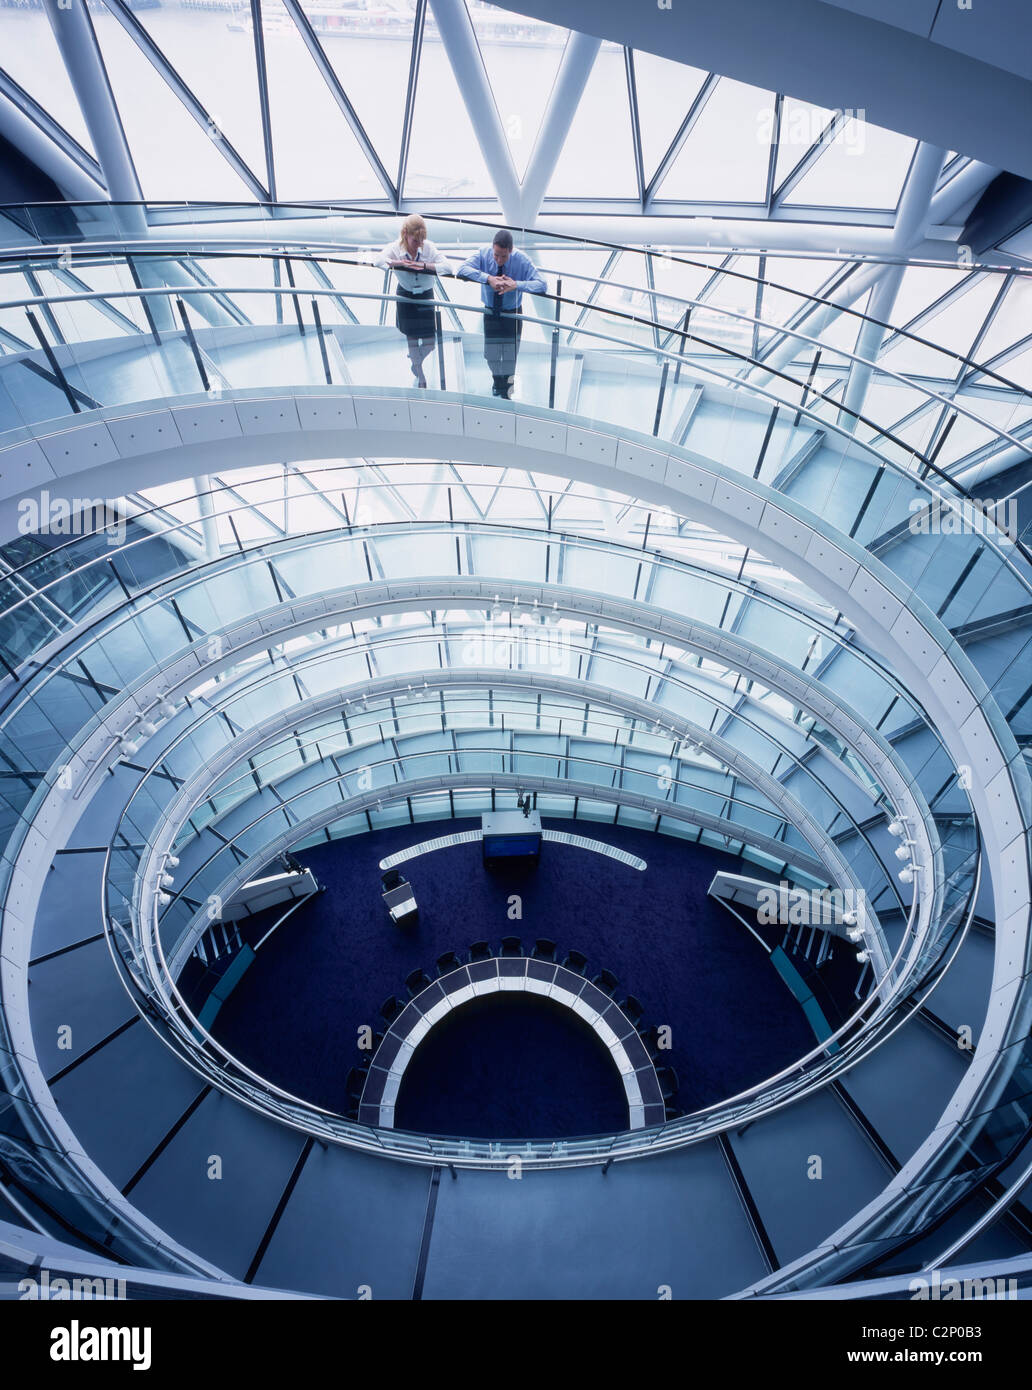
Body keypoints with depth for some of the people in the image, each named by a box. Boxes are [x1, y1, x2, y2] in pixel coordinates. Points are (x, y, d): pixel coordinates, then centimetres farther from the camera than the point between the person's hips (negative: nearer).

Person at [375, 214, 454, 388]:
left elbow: (448, 267, -28)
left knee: (430, 342, 1)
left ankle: (416, 363, 37)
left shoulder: (428, 247, -19)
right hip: (406, 295, -1)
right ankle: (420, 375, 29)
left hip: (426, 295, 1)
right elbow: (378, 261, -36)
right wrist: (399, 263, -42)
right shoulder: (395, 248, -20)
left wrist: (424, 265, -36)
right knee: (412, 337, 8)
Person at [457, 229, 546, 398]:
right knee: (491, 355, 10)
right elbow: (461, 270, -32)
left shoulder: (522, 260, -21)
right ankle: (497, 382, 43)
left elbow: (542, 285, -27)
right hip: (491, 313, 1)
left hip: (512, 314, -1)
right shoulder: (483, 254, -18)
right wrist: (488, 278, -44)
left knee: (510, 356, 8)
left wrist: (517, 284, -42)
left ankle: (506, 392, 34)